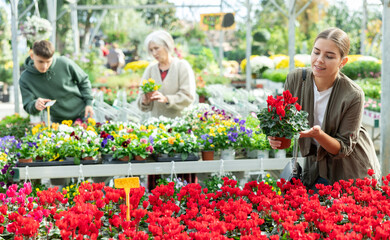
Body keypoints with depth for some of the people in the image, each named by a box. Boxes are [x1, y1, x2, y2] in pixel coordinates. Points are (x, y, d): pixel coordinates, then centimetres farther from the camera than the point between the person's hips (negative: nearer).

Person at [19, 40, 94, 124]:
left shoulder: (65, 63, -16)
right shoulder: (25, 79, -14)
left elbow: (83, 81, 0)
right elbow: (28, 106, -15)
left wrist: (88, 103, -8)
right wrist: (35, 105, -39)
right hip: (59, 121, 0)